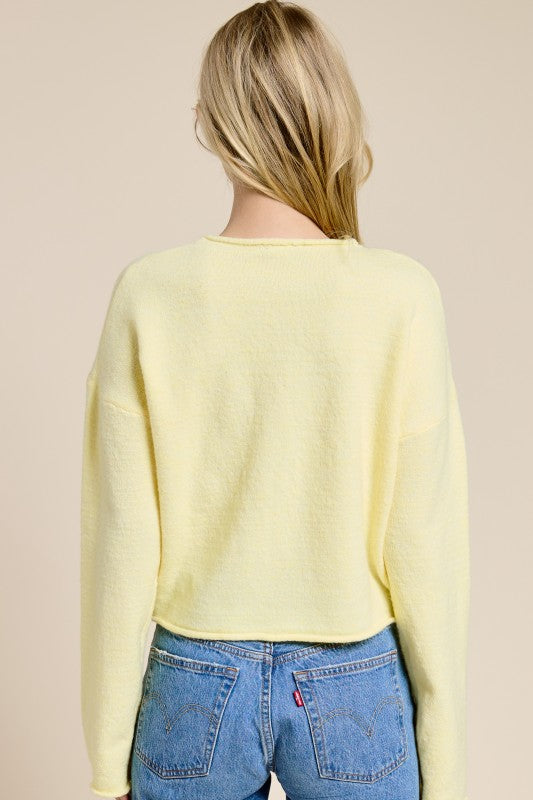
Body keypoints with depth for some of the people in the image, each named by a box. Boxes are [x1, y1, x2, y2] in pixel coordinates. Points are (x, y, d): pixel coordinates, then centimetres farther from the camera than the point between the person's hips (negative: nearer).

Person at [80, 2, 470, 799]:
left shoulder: (149, 294, -13)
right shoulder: (403, 296, -15)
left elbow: (122, 540, -9)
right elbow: (426, 544, -12)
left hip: (196, 688, 1)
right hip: (357, 696, 0)